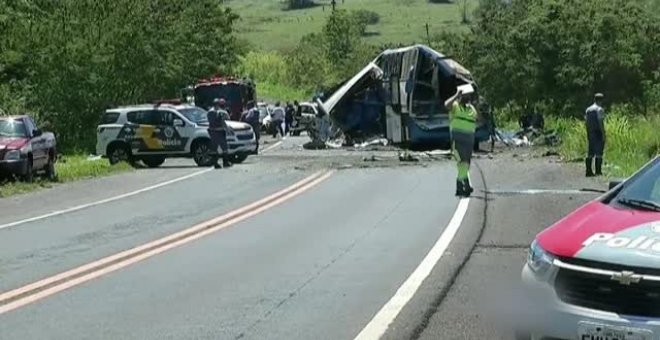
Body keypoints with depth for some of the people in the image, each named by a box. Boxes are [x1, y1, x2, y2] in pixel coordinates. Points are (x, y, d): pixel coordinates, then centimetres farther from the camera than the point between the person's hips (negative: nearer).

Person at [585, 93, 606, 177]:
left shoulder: (588, 109, 13)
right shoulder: (600, 109, -10)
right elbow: (601, 122, -16)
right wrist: (603, 134, -15)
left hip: (590, 133, 7)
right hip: (598, 133, -7)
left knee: (590, 152, 8)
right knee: (599, 152, -4)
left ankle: (589, 171, 6)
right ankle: (598, 171, -5)